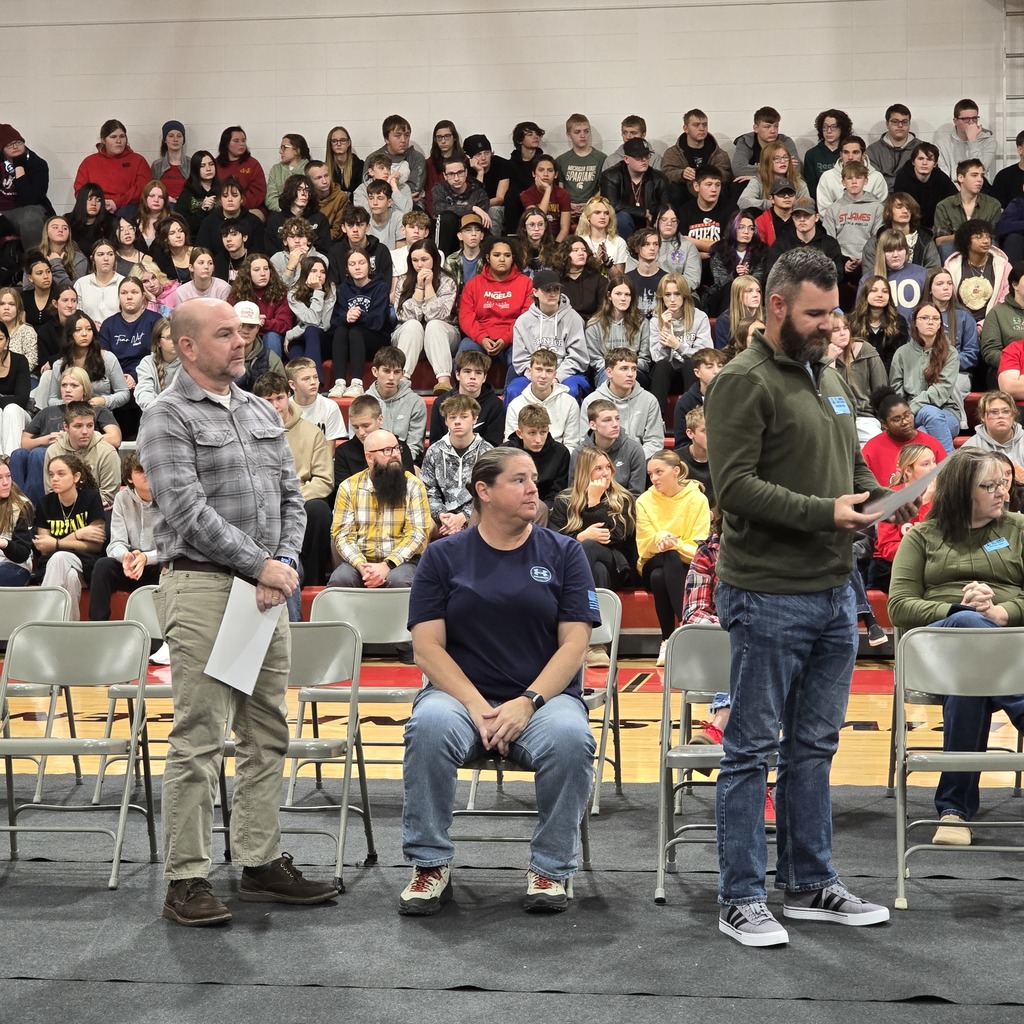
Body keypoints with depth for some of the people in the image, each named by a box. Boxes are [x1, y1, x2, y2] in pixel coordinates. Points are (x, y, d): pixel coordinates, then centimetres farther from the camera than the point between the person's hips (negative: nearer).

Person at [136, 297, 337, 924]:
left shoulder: (263, 414, 17)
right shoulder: (168, 419, -5)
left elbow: (292, 497, 15)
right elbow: (188, 512, -14)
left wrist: (287, 560, -3)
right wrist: (260, 564, -14)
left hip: (267, 588, 7)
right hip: (202, 586, -7)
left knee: (268, 736, 10)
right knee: (199, 741, -7)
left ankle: (262, 863, 19)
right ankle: (187, 879, -1)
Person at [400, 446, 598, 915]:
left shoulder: (563, 553, 8)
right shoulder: (444, 556, 7)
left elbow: (574, 643, 0)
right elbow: (427, 646, -1)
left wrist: (527, 703, -15)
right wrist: (476, 706, -16)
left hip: (544, 695, 0)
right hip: (459, 692, 0)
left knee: (570, 737, -33)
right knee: (430, 726, -34)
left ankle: (550, 868, -14)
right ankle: (430, 864, -17)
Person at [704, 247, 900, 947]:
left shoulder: (831, 381, 17)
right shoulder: (745, 382, -10)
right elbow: (735, 484, -19)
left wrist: (878, 496, 3)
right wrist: (823, 512, -24)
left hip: (835, 594, 8)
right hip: (770, 595, -8)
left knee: (814, 747, 16)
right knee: (752, 751, 0)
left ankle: (811, 884, 26)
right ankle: (741, 900, 7)